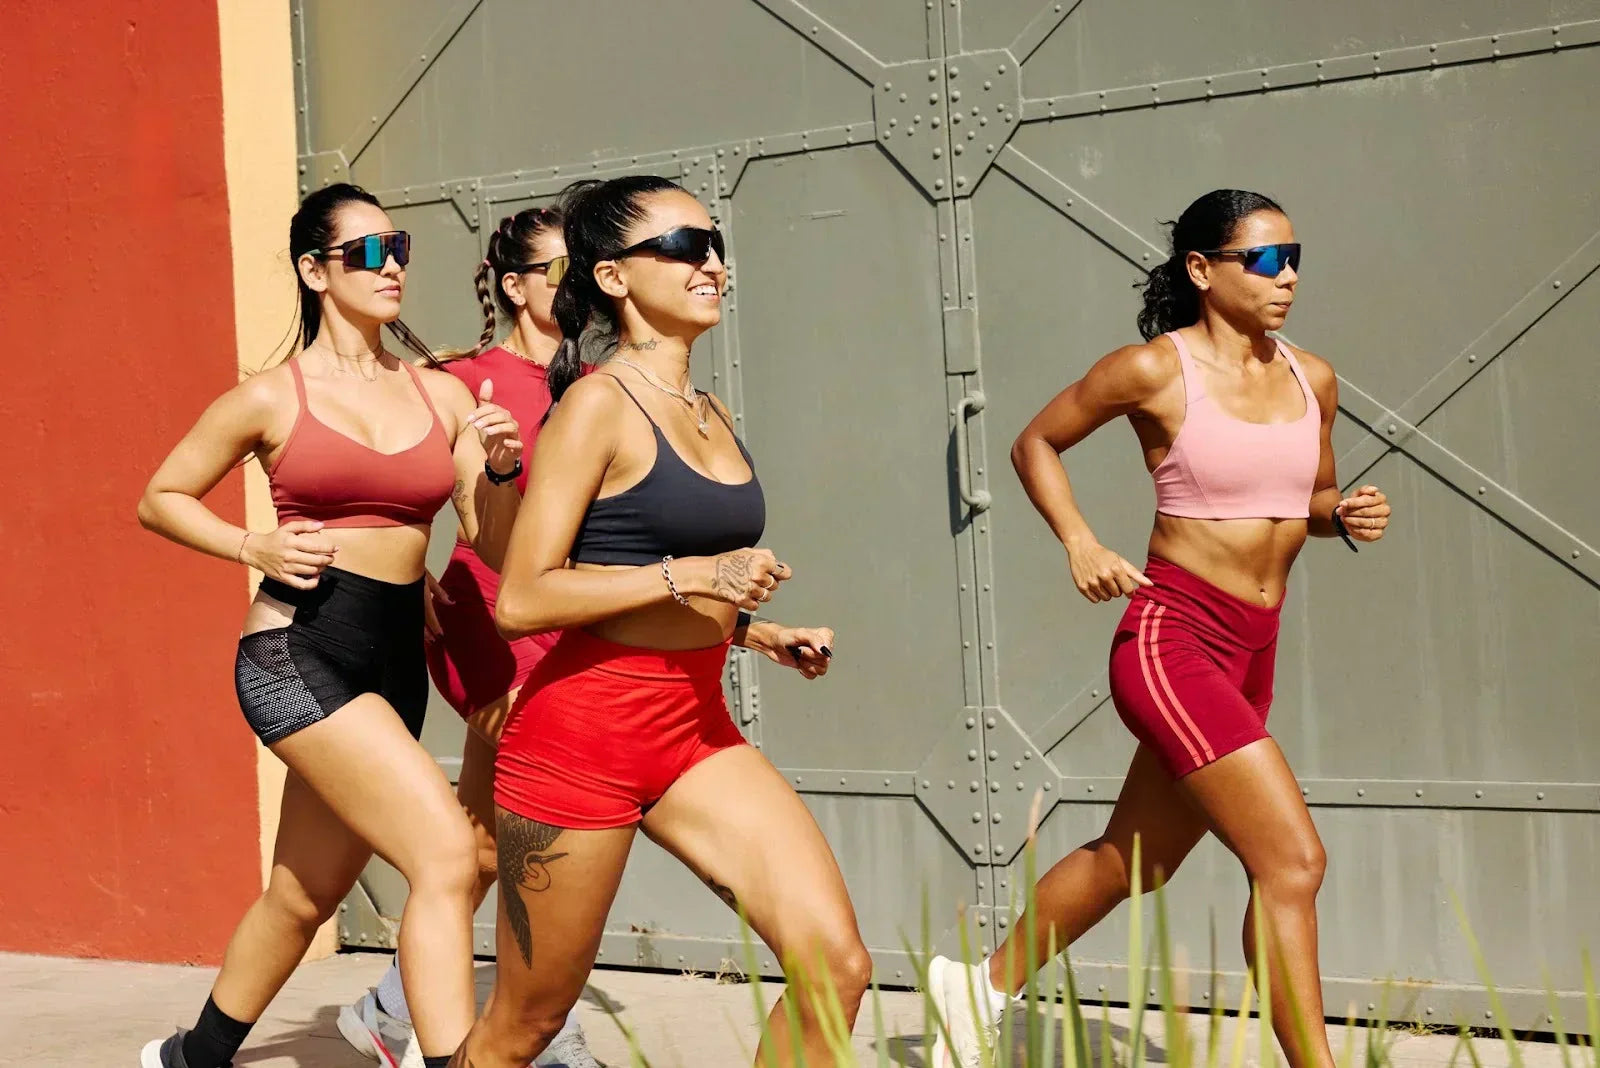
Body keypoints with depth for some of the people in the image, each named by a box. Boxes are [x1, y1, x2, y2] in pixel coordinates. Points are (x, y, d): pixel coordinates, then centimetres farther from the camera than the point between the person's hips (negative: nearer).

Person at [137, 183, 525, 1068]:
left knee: (303, 896, 17)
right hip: (298, 653, -5)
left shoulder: (443, 395, 9)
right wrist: (255, 547, -6)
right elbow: (161, 498, 9)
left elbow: (497, 547, 8)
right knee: (446, 852, -22)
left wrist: (500, 471, -11)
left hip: (395, 662, 5)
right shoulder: (271, 397, -1)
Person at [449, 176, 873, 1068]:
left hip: (698, 728, 7)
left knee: (837, 963, -9)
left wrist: (757, 633, 10)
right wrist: (687, 576, -20)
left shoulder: (712, 415, 12)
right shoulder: (600, 402, -11)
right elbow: (522, 600, -18)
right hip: (582, 731, -7)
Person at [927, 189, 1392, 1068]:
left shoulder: (1312, 380, 7)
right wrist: (1080, 544, -10)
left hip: (1252, 653, 7)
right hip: (1172, 639, -7)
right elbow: (1035, 443, 3)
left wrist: (1348, 515, -1)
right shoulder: (1155, 370, -10)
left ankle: (983, 985, 39)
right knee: (1292, 859, -15)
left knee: (1133, 862, 20)